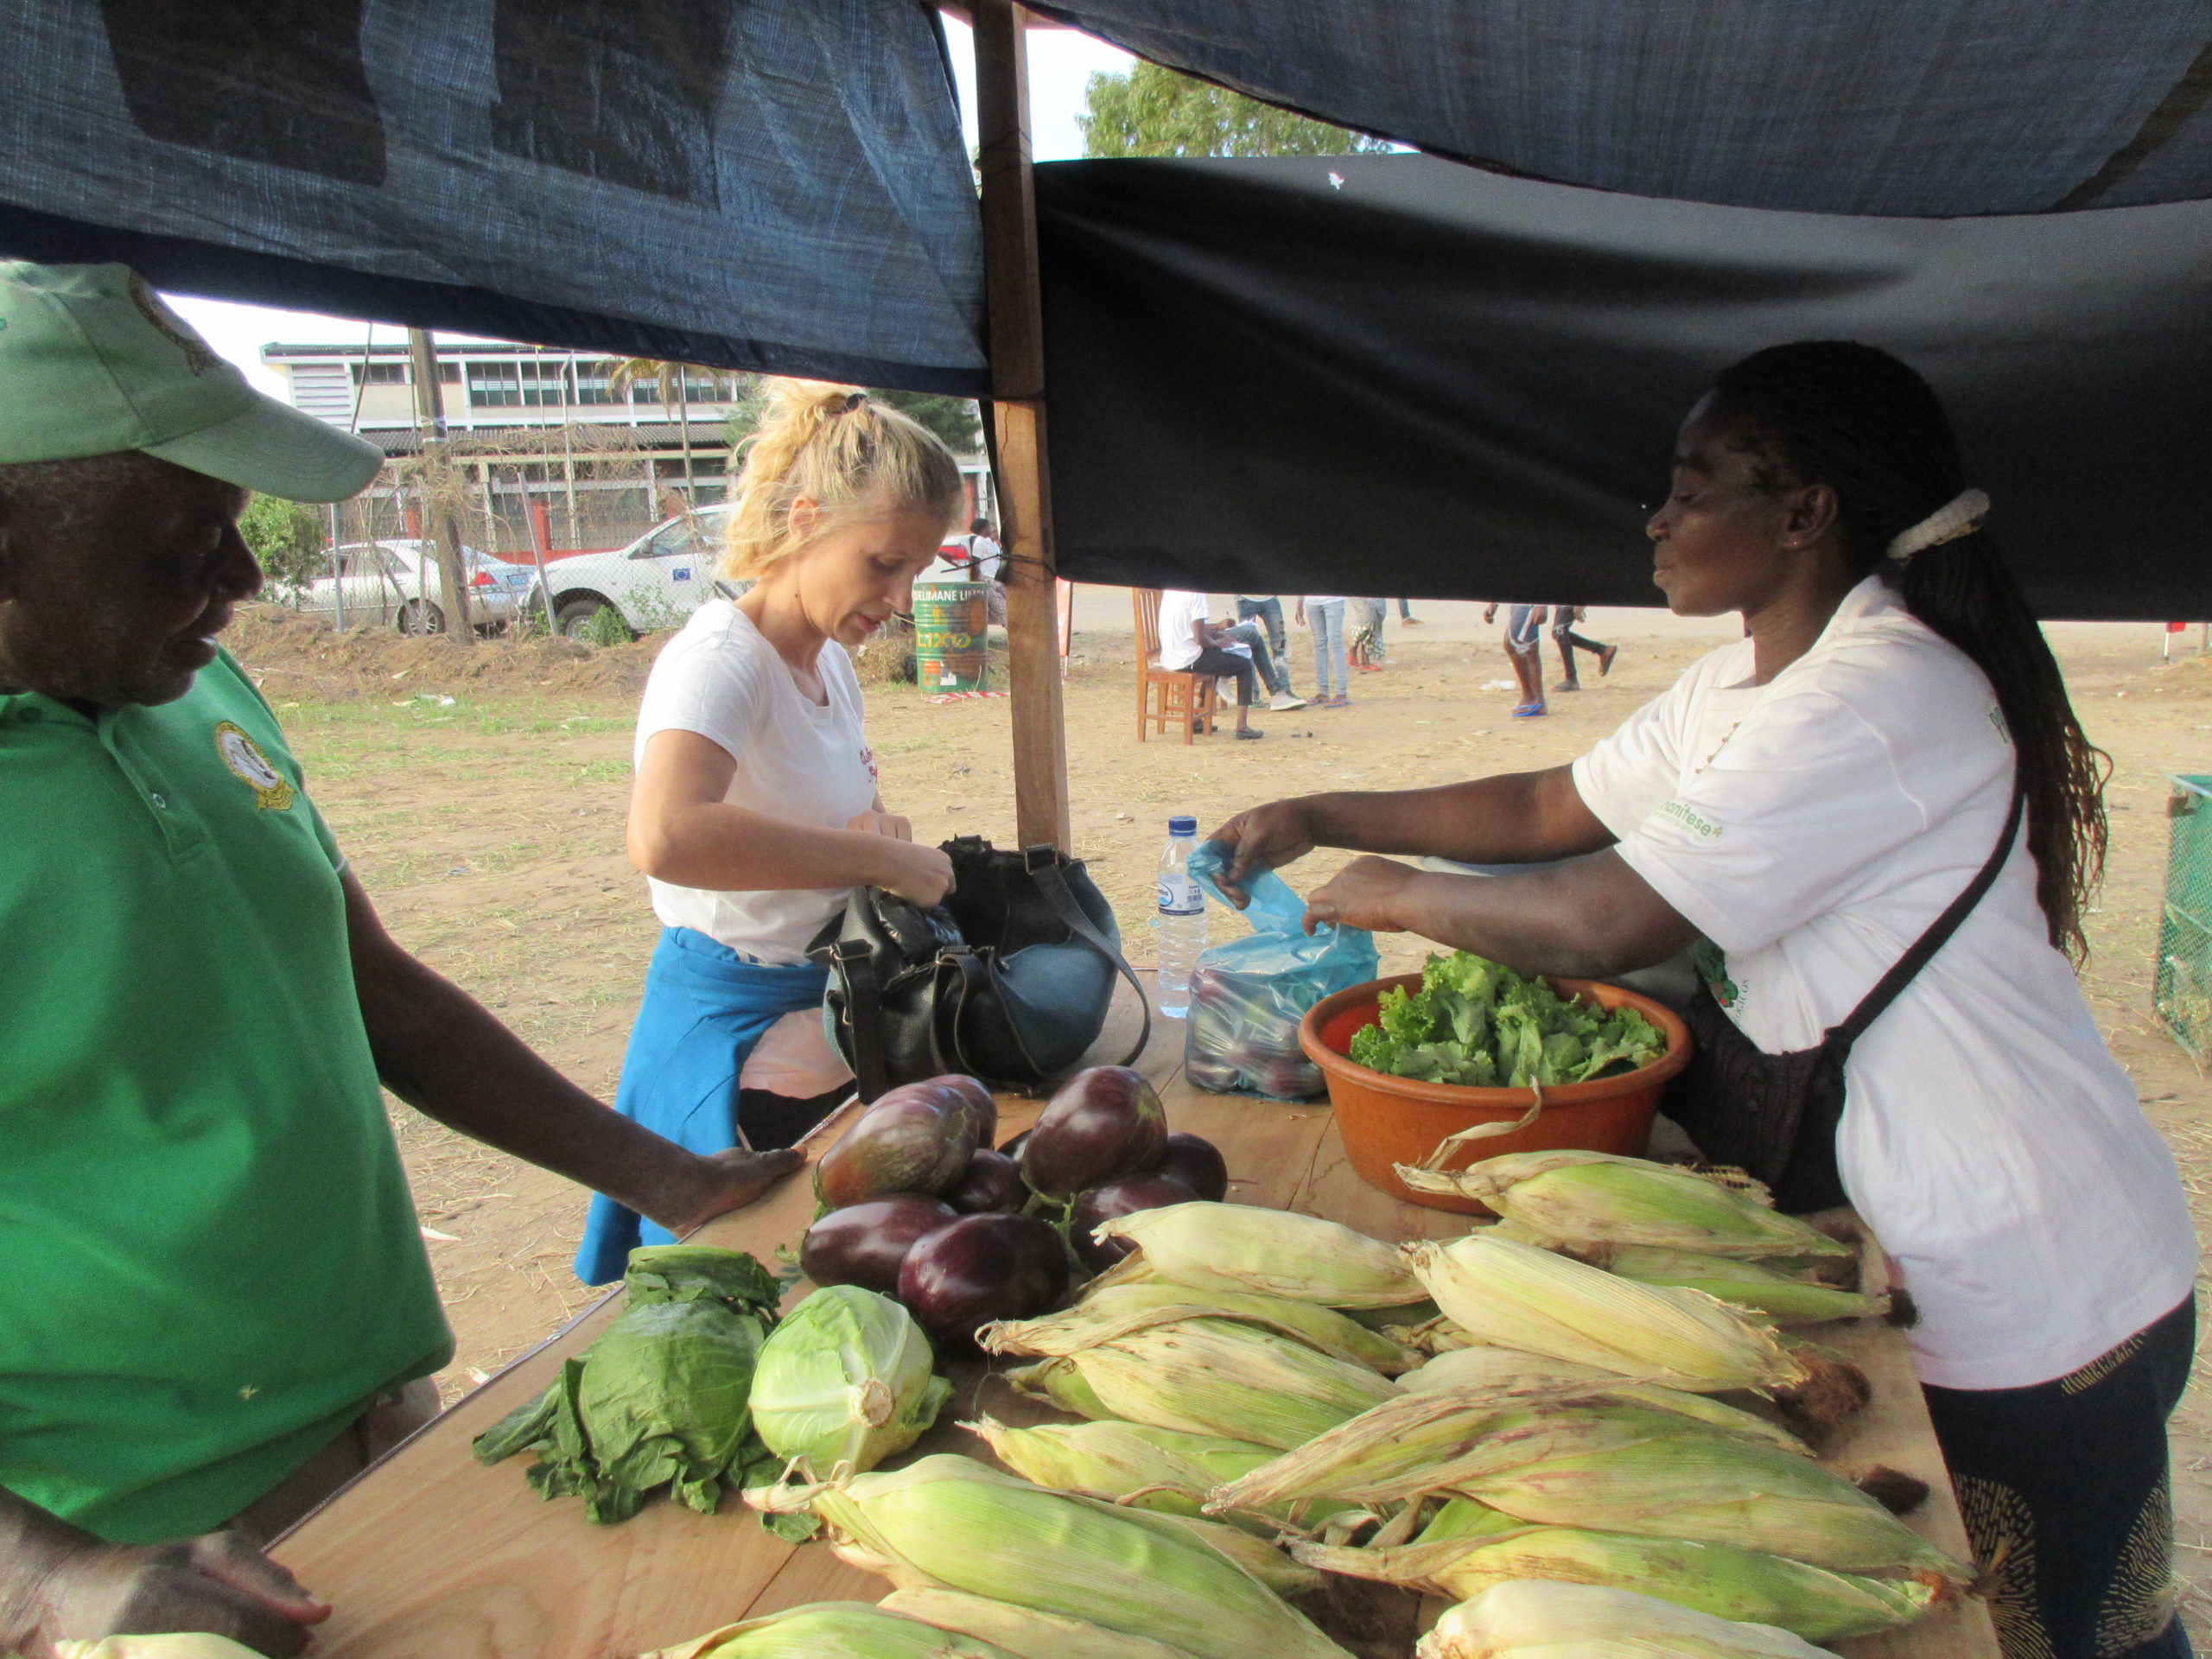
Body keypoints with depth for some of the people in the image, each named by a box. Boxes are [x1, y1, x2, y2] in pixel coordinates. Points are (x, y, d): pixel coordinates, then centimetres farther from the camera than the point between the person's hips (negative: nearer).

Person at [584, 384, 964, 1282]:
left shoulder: (830, 659, 7)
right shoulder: (719, 659, -21)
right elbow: (666, 836, -42)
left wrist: (879, 830, -1)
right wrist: (878, 856, -34)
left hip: (826, 1015, 8)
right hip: (737, 1031, -8)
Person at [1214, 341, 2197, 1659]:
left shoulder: (1876, 704, -27)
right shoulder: (1748, 681, 4)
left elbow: (1603, 923, -30)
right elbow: (1552, 809, 10)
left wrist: (1397, 894, -14)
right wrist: (1324, 818, 5)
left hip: (2031, 1292, -8)